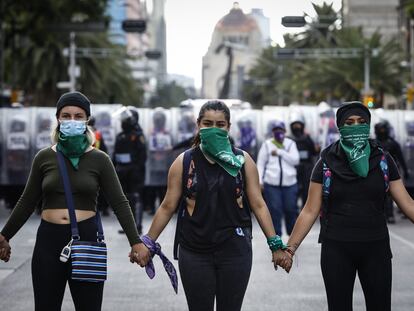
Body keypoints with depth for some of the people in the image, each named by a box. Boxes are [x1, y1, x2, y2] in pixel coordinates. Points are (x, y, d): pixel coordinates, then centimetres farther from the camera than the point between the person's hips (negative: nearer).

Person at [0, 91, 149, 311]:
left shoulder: (99, 159, 1)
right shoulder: (44, 157, 5)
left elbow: (119, 203, -1)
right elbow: (27, 202, 13)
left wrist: (135, 242, -10)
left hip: (87, 239, -1)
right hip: (48, 240, 2)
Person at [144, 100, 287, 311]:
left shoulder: (243, 161, 2)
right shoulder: (183, 162, 1)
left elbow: (258, 205, 3)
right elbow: (168, 207, 5)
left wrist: (275, 244, -2)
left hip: (235, 251, 0)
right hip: (194, 252, 0)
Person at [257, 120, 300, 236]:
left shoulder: (291, 143, 10)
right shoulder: (267, 144, 6)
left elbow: (295, 160, -3)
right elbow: (260, 164, 6)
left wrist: (279, 152, -9)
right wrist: (260, 181, -2)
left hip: (290, 183, 1)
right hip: (271, 183, -1)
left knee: (291, 209, 5)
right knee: (274, 210, -5)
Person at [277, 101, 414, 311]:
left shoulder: (383, 160, 2)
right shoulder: (326, 163, -1)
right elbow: (310, 211, 0)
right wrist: (290, 248, -6)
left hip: (375, 247, 1)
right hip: (336, 250, -1)